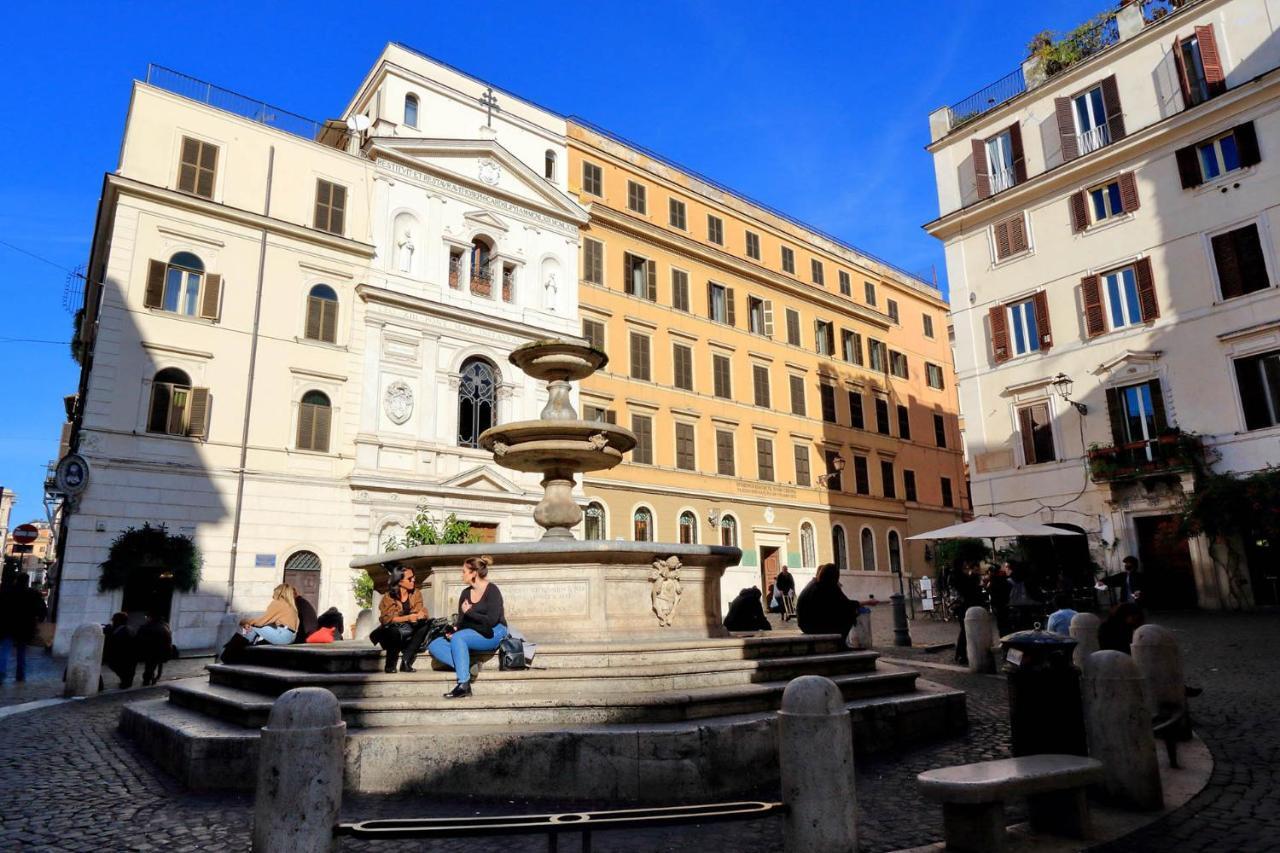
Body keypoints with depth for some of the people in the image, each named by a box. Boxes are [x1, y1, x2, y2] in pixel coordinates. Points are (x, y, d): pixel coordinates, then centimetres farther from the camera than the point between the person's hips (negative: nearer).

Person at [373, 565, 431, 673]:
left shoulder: (416, 594, 2)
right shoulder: (388, 598, -7)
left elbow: (422, 614, -6)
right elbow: (386, 619, -19)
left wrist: (417, 616, -31)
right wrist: (408, 617, -30)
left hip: (410, 635, 4)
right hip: (392, 635, -4)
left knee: (426, 624, -24)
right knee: (395, 631, -37)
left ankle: (406, 661, -21)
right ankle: (390, 665, -12)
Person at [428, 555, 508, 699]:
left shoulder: (492, 590, -8)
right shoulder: (465, 593, 13)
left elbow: (491, 620, -18)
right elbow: (461, 621, 12)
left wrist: (469, 612, -9)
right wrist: (454, 629, -11)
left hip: (492, 634, -7)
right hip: (473, 634, 8)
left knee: (458, 638, -33)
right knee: (434, 644, -10)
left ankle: (464, 685, -31)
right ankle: (467, 668, -24)